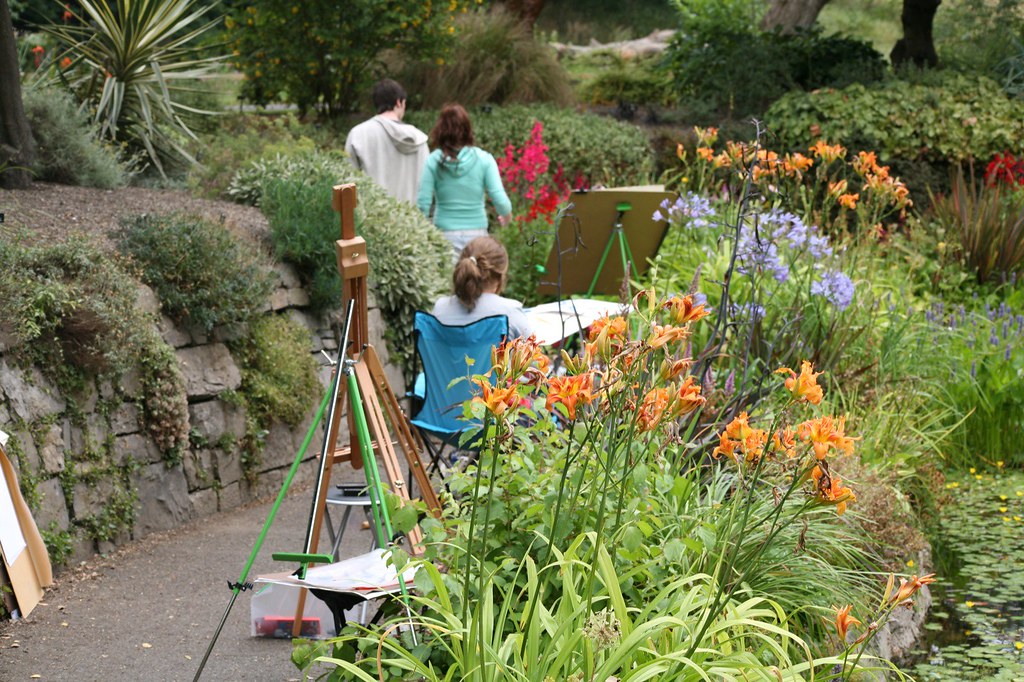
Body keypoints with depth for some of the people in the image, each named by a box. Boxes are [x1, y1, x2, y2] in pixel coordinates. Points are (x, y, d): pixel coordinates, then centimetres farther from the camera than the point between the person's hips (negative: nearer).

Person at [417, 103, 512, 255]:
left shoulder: (433, 161, -4)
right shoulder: (484, 159, -3)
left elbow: (423, 204, -6)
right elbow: (500, 199, -6)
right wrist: (506, 215, 15)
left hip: (445, 235, 0)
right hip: (476, 235, 1)